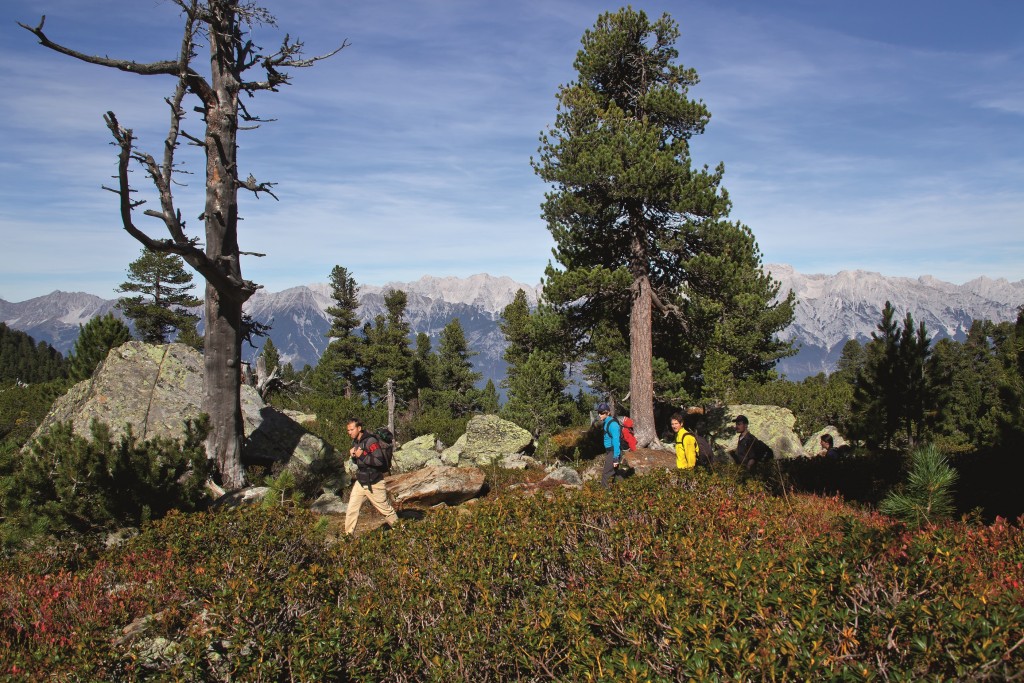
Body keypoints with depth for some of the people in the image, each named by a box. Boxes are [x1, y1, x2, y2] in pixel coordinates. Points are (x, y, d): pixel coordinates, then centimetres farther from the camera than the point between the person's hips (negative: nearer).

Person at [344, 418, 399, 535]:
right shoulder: (355, 442, 6)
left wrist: (362, 456, -24)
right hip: (360, 483, 7)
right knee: (351, 510, 5)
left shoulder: (370, 441, -21)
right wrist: (353, 455, -4)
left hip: (374, 484, -7)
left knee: (386, 510, 7)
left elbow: (379, 461, -28)